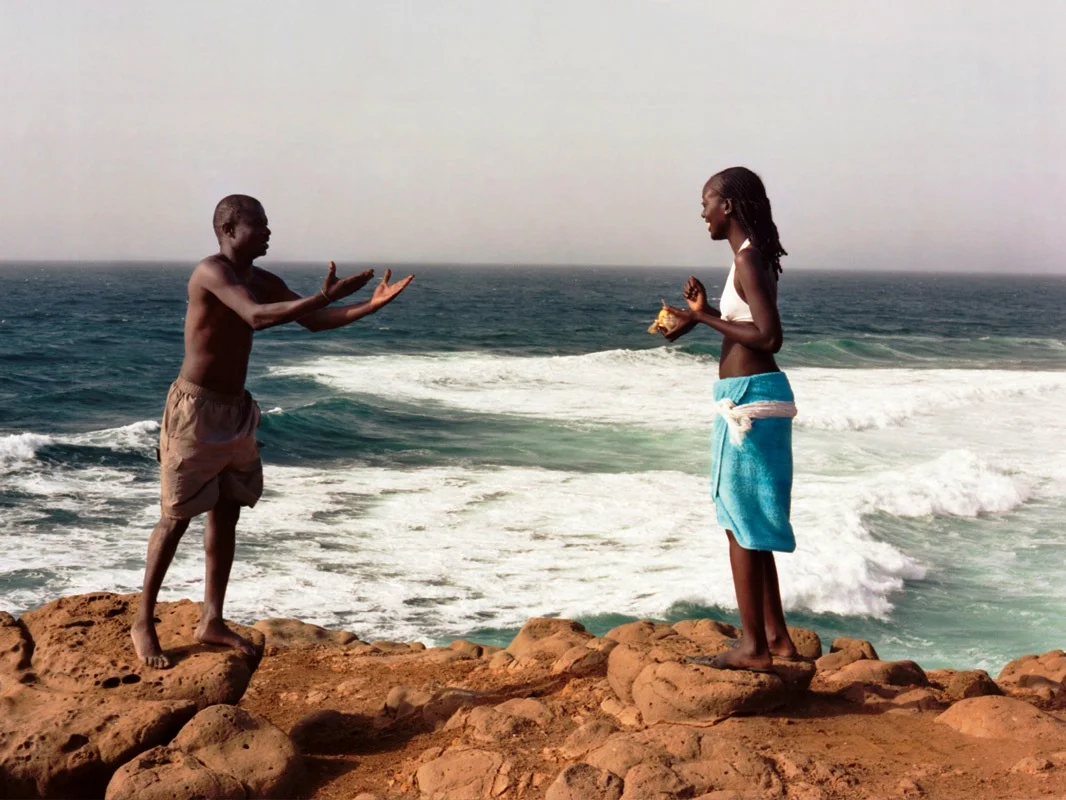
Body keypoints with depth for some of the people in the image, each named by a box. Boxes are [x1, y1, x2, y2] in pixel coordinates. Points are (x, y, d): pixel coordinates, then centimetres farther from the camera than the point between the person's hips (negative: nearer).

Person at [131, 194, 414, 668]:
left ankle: (211, 621, 21)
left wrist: (371, 306, -1)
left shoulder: (262, 281, 7)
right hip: (195, 410, -8)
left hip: (236, 411, 8)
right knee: (176, 518, -1)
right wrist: (326, 295, -34)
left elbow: (313, 321, 12)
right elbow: (257, 318, -34)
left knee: (226, 514, 11)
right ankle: (143, 623, 13)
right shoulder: (211, 272, -19)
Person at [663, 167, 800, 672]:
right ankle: (776, 637, 23)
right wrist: (705, 310, 11)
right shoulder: (751, 257, 15)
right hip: (752, 396, 10)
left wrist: (704, 318, -17)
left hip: (748, 399, -10)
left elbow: (769, 336, -22)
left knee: (742, 525, -4)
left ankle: (753, 647, 3)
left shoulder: (748, 259, -14)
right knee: (747, 525, 16)